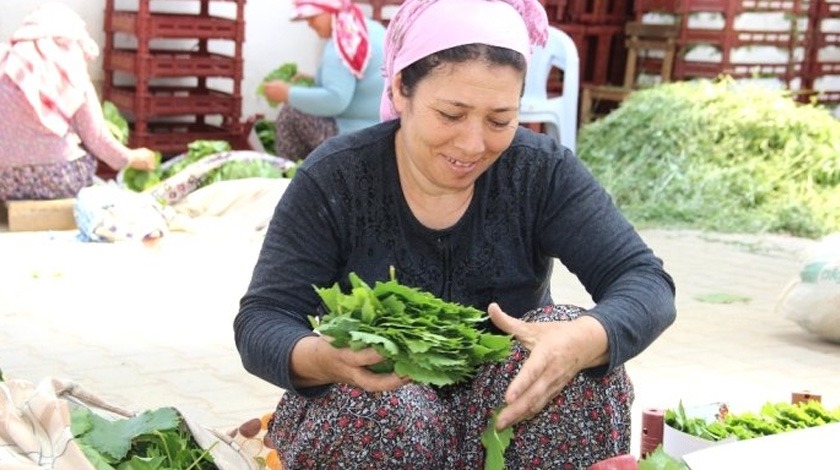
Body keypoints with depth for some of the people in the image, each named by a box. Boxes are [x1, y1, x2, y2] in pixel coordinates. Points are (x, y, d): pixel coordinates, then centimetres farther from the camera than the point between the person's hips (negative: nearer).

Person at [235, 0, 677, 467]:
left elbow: (646, 281, -19)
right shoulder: (332, 180, -14)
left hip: (505, 408, 2)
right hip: (371, 396, -1)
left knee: (570, 332, -27)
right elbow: (261, 321, -18)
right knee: (387, 413, -35)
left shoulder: (542, 171, -12)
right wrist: (321, 358, -43)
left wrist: (584, 340, -44)